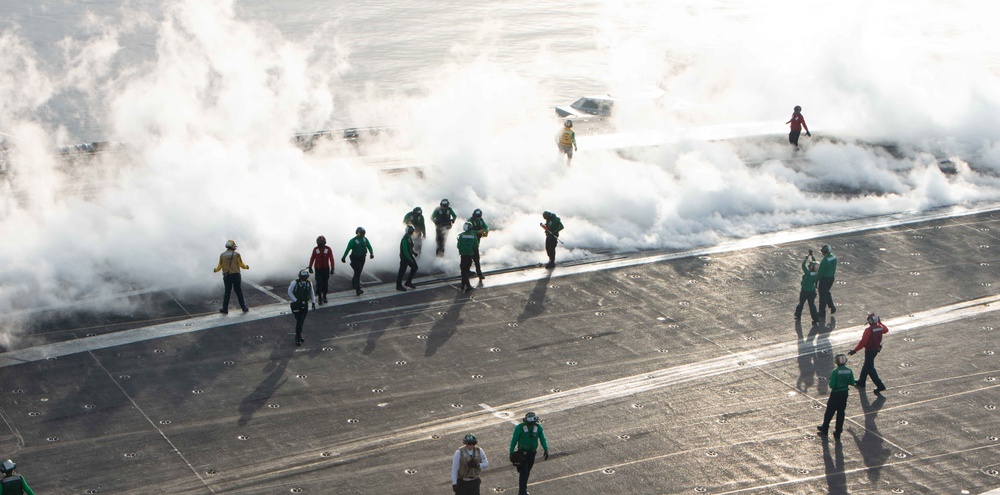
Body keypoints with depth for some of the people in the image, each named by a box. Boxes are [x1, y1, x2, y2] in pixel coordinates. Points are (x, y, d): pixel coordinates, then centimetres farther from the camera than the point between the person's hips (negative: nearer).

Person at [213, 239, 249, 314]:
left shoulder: (222, 255, 1)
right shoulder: (236, 254, -6)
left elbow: (219, 267, 4)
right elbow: (241, 265, -4)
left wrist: (216, 270, 27)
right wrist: (246, 267, 19)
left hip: (226, 276, 2)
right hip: (236, 276, -2)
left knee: (227, 292, 11)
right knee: (239, 292, 8)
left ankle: (225, 309, 10)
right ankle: (244, 308, 13)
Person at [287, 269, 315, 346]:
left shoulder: (309, 283, 5)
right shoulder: (295, 283, -10)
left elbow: (312, 293, 18)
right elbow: (289, 292, -6)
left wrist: (313, 302, 8)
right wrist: (295, 301, -13)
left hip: (305, 305, 5)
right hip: (297, 305, -5)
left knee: (301, 321, 13)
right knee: (299, 321, -12)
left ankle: (298, 336, 28)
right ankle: (298, 338, -6)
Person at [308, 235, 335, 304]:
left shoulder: (328, 249, -8)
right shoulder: (315, 249, -6)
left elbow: (331, 259, -7)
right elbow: (312, 258, 4)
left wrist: (332, 268, -11)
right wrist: (310, 267, 7)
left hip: (326, 269, 1)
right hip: (318, 269, -1)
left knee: (325, 283, 10)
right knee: (319, 283, -6)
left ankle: (324, 296, 27)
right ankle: (319, 297, 3)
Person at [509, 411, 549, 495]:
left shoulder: (538, 428, -6)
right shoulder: (520, 428, -16)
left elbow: (542, 439, 4)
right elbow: (514, 440, -8)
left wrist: (546, 450, -5)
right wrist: (511, 452, -6)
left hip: (532, 453, 4)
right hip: (522, 453, -4)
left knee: (527, 473, 15)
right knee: (523, 473, -9)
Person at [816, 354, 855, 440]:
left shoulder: (835, 371, -20)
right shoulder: (849, 371, -6)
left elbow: (831, 385, -20)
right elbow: (852, 383, 1)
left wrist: (831, 378, -1)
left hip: (835, 394, -4)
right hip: (844, 394, 4)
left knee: (829, 412, 14)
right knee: (841, 413, 14)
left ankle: (824, 429, 29)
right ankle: (838, 432, 18)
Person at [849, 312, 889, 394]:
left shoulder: (868, 330, -26)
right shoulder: (880, 328, -3)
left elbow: (863, 342, -27)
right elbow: (886, 330, 22)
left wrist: (854, 350, -23)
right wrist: (880, 322, 35)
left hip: (869, 350, -9)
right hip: (876, 349, 9)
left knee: (870, 368, -1)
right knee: (867, 365, 23)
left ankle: (880, 386, -5)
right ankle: (861, 382, 38)